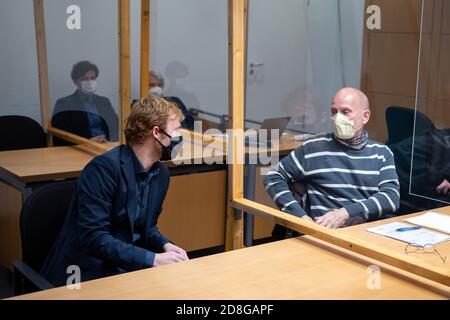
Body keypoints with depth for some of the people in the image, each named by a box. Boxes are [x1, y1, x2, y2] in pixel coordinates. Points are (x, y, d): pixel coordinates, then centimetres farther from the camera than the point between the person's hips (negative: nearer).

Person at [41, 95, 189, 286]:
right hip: (87, 272, -8)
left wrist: (165, 245, -6)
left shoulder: (161, 173, 6)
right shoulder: (104, 167, -19)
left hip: (127, 266, 8)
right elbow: (93, 237, -24)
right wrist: (152, 259, -26)